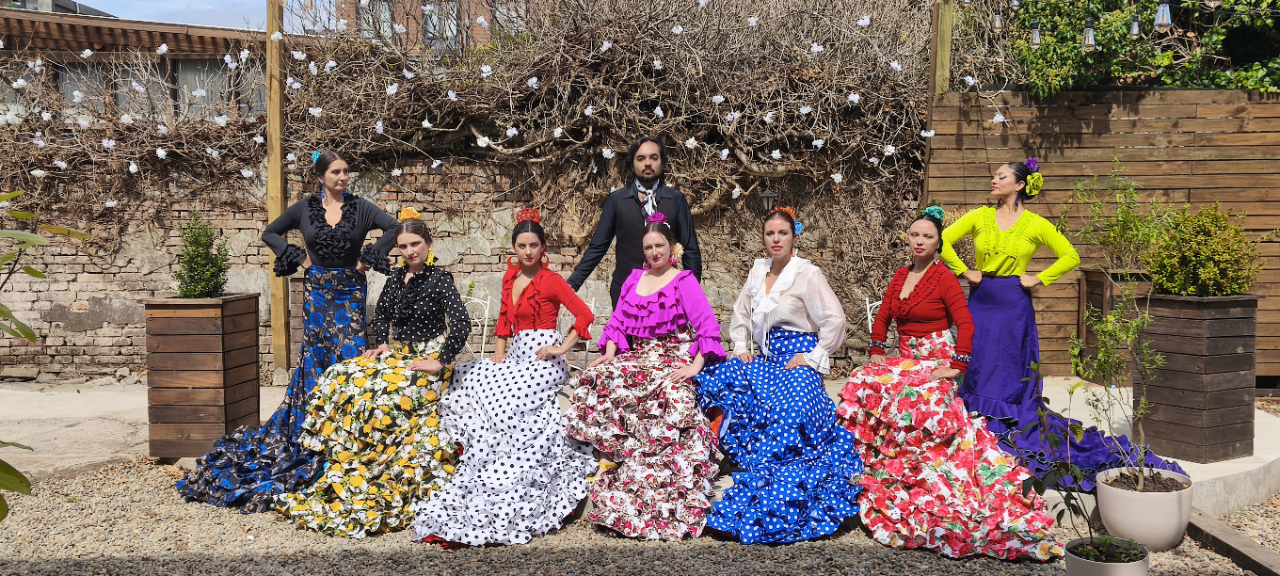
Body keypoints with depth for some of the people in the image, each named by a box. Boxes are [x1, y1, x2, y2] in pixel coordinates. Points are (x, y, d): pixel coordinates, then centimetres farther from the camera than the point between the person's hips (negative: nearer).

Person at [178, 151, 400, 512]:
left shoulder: (360, 208, 0)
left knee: (349, 356, -7)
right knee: (315, 359, 4)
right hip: (316, 291, 1)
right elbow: (270, 233, 15)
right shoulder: (304, 209, 5)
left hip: (350, 292, -1)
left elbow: (395, 228, -8)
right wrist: (299, 258, 4)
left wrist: (367, 259, -9)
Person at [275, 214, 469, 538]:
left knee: (379, 395, -27)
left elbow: (462, 324, -21)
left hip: (426, 360, -7)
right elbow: (381, 315, 24)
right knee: (338, 380, -8)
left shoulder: (439, 280, -11)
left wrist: (440, 362, -20)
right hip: (397, 354, 8)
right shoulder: (397, 278, 10)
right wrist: (381, 344, 8)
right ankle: (347, 472, -2)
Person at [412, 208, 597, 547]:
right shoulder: (510, 276, 12)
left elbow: (584, 315, -12)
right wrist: (499, 352, 7)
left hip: (542, 358, -8)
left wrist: (563, 347, -13)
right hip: (516, 355, 8)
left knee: (498, 403, -22)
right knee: (467, 382, -3)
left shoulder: (551, 280, -7)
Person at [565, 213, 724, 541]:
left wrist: (696, 366, -18)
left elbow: (708, 326, -9)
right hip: (637, 356, 5)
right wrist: (610, 352, -1)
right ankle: (610, 456, -13)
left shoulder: (684, 281, 0)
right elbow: (618, 321, 16)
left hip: (672, 360, -5)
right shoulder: (634, 279, 17)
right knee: (596, 380, -21)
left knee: (672, 399, -32)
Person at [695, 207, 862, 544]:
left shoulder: (808, 273, -7)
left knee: (788, 412, -31)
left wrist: (812, 356, -12)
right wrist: (740, 347, 10)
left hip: (798, 360, -7)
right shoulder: (759, 270, 12)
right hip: (767, 358, 7)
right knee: (716, 379, -15)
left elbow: (834, 319, -11)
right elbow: (742, 312, 22)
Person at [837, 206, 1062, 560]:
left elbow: (966, 324, -11)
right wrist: (876, 353, 6)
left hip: (935, 362, -6)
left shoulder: (943, 277, -5)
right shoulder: (900, 276, 14)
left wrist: (955, 366, -18)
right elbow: (883, 318, 18)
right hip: (905, 360, 6)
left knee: (910, 401, -30)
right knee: (863, 383, -15)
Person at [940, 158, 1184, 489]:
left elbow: (1070, 256, 6)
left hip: (1014, 307, -2)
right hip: (980, 303, 2)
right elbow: (944, 241, 5)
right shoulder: (980, 216, 5)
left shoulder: (1035, 224, 1)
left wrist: (1039, 279, -2)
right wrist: (963, 271, -1)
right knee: (978, 376, 3)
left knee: (1012, 379, 2)